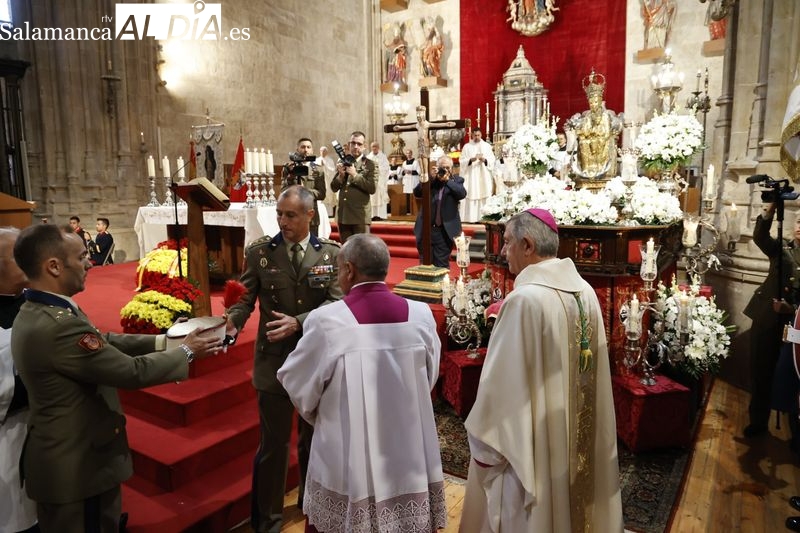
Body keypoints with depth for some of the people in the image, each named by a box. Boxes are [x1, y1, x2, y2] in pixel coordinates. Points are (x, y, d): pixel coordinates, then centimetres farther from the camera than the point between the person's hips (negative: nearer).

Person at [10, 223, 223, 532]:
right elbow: (132, 371, -26)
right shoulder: (57, 325, -32)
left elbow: (105, 342, 4)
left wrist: (164, 341, 0)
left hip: (65, 454, 9)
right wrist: (187, 352, -12)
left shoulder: (38, 311, 1)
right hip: (76, 465, -9)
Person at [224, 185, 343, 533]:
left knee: (313, 439, 20)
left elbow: (336, 302, -11)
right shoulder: (259, 252, -3)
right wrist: (231, 324, -29)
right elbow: (244, 299, -8)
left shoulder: (331, 253, -3)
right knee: (273, 444, 11)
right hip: (274, 361, -1)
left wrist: (299, 322, -25)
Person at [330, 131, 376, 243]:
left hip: (361, 216, -4)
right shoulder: (342, 163, 11)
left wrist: (355, 175, -16)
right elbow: (334, 188, 8)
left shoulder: (370, 165, -1)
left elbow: (372, 188, -12)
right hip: (343, 215, 5)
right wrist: (341, 175, -10)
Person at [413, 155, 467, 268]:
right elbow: (417, 193, -6)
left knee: (442, 265, 5)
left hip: (445, 231, -1)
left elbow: (462, 194, -14)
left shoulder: (456, 180, 5)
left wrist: (447, 179, -17)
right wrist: (431, 178, -14)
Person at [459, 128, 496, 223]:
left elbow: (492, 160, 5)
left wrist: (484, 160, -14)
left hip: (484, 177, 1)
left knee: (483, 197, -4)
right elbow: (462, 161, -1)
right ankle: (470, 218, -4)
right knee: (470, 197, -6)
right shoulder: (467, 146, 5)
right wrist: (471, 160, -18)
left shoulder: (487, 146, 9)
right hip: (470, 176, -1)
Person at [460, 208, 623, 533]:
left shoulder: (525, 299, -25)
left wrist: (484, 443, -8)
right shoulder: (585, 292, 0)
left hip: (533, 439, -7)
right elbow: (593, 370, 8)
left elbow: (502, 382, -21)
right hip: (578, 436, 8)